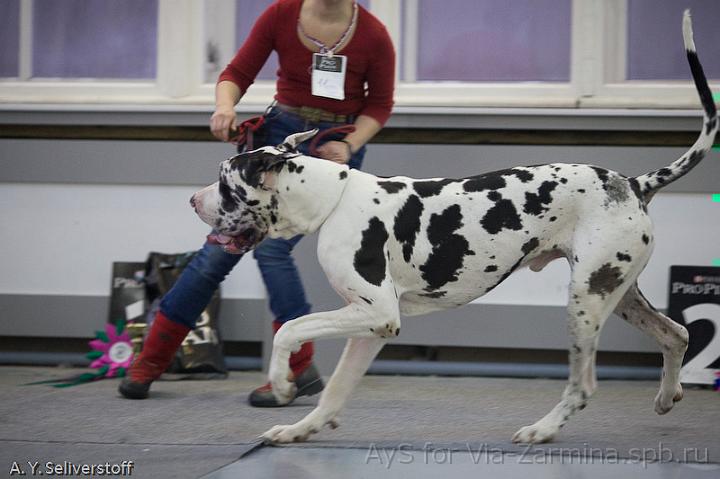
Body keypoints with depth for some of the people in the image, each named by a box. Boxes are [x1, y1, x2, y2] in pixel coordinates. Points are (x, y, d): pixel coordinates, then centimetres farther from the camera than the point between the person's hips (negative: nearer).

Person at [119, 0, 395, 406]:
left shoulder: (373, 36, -11)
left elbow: (379, 105, 1)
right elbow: (239, 72, -3)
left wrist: (349, 145, -14)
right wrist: (226, 106, -24)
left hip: (336, 149, -3)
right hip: (279, 133, 3)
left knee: (272, 246, -21)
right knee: (222, 245, 1)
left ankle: (300, 369, -12)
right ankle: (151, 360, 12)